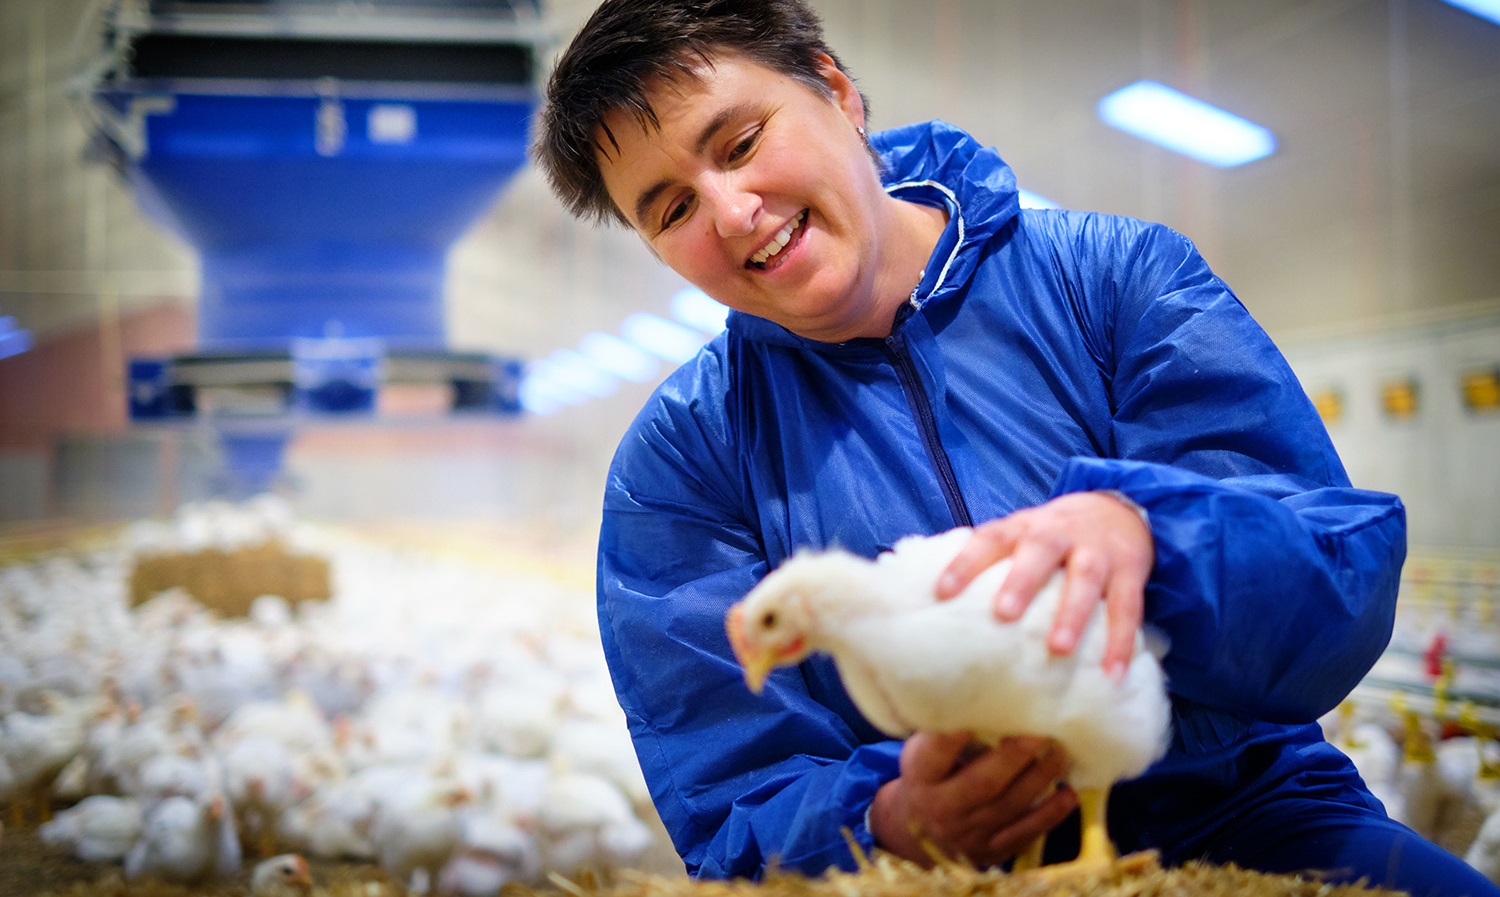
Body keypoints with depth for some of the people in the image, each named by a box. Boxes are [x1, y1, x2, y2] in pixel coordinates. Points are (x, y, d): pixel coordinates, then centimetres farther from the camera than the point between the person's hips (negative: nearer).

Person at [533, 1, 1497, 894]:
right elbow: (735, 818, -4)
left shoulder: (1113, 272, -2)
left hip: (1241, 810, 1)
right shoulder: (676, 464, 0)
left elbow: (1348, 582, -10)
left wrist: (1135, 525, -32)